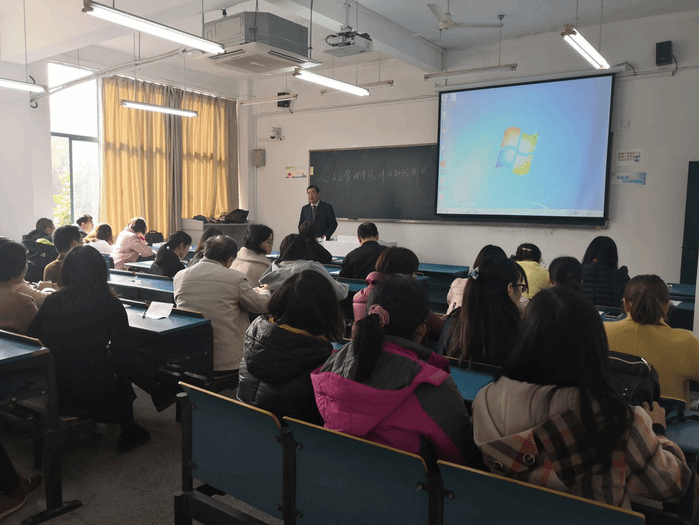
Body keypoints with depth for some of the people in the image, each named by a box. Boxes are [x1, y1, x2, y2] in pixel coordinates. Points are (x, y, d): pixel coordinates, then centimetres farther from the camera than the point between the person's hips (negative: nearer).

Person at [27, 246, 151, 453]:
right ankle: (128, 432, 35)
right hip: (95, 396, -3)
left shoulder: (51, 302, -5)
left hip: (54, 393, 4)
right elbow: (121, 353, -7)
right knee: (123, 375, 27)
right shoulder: (111, 305, -14)